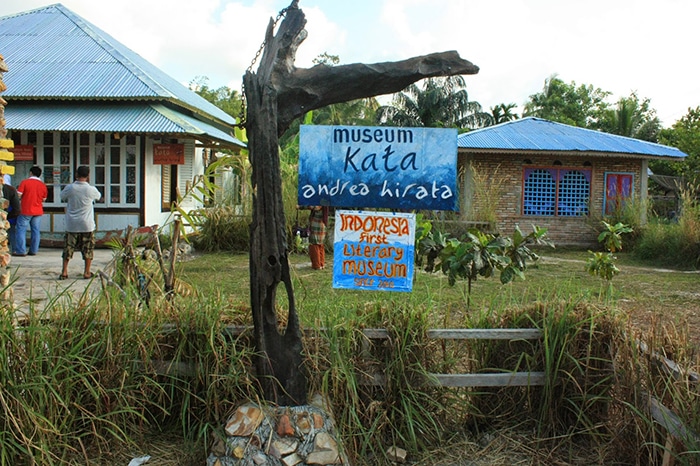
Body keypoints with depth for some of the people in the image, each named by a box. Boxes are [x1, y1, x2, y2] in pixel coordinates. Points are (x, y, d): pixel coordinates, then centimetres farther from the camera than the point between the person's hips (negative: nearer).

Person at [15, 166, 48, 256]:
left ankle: (21, 251, -2)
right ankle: (33, 250, 9)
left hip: (25, 211, -4)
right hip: (38, 211, 4)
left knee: (21, 230, 2)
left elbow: (18, 195, -9)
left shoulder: (25, 182, -7)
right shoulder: (43, 185, 4)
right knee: (36, 231, 7)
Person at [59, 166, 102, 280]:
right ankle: (87, 272, 11)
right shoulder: (91, 189, -9)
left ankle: (64, 272, 8)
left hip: (71, 224, 1)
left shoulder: (69, 188, -6)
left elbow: (62, 196, 14)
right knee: (88, 249, 8)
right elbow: (98, 196, 13)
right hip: (87, 225, -1)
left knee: (68, 248, 8)